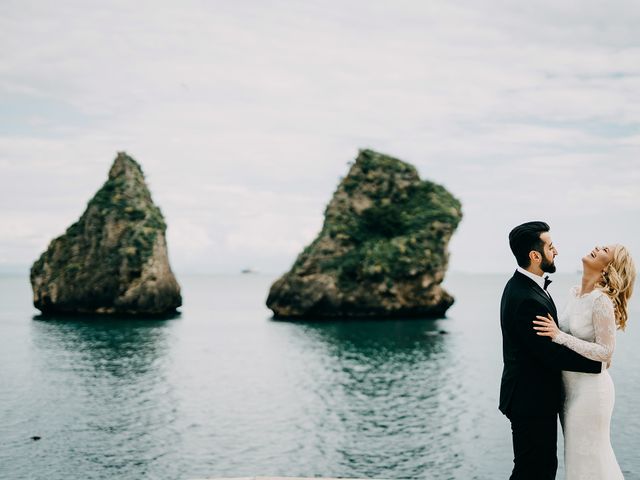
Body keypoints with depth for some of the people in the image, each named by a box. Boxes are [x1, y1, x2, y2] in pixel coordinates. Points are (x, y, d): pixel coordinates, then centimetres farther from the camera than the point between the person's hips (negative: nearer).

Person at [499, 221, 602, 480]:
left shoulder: (521, 285, 7)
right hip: (532, 401, -10)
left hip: (531, 397, 10)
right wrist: (599, 360, -12)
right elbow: (551, 354, -23)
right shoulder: (528, 300, -26)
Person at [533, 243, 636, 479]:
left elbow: (605, 351, -21)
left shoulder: (602, 300, -21)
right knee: (578, 456, 19)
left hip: (590, 389, -8)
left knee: (588, 461, 4)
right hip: (571, 387, 8)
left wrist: (559, 336, -26)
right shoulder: (575, 292, 5)